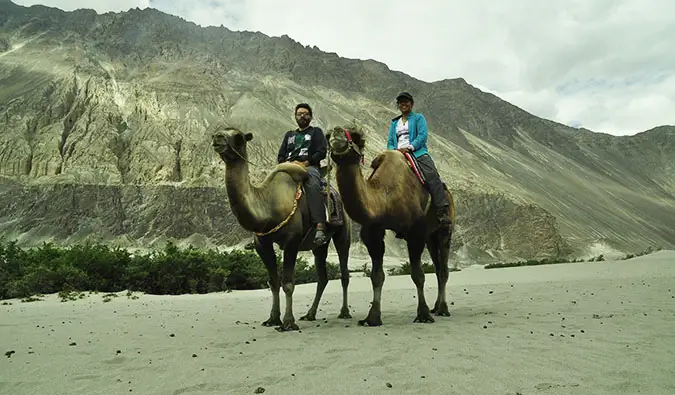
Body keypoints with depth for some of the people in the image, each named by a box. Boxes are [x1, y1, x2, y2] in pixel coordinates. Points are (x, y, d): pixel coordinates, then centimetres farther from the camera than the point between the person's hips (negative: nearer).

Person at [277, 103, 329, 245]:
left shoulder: (316, 132, 19)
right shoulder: (289, 135, 31)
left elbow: (321, 152, 3)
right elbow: (280, 157, 22)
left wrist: (305, 163, -10)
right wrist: (291, 163, -1)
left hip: (309, 166, -5)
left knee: (313, 185, -38)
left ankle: (320, 227, -51)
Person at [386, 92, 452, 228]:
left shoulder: (418, 118, 15)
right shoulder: (394, 123, 27)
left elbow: (422, 136, 0)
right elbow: (390, 142, 21)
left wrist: (409, 147, -15)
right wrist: (394, 150, -3)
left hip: (417, 152, -3)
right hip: (398, 154, 4)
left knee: (432, 176, -26)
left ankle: (443, 212, -29)